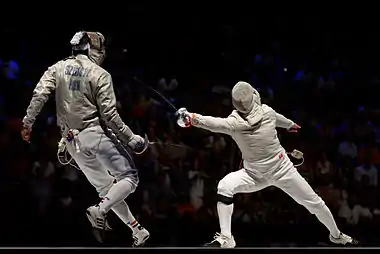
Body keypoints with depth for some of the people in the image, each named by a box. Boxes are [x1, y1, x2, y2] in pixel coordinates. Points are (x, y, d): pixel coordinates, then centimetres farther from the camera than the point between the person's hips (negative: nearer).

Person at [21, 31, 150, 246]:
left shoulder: (59, 68, 4)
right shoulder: (100, 75, -8)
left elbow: (40, 94, -11)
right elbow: (109, 114, -13)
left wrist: (28, 122, -5)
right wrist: (130, 139, -6)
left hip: (72, 141, 6)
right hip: (96, 133, -6)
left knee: (105, 187, 15)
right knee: (129, 178, 4)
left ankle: (137, 230, 18)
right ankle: (100, 210, -19)